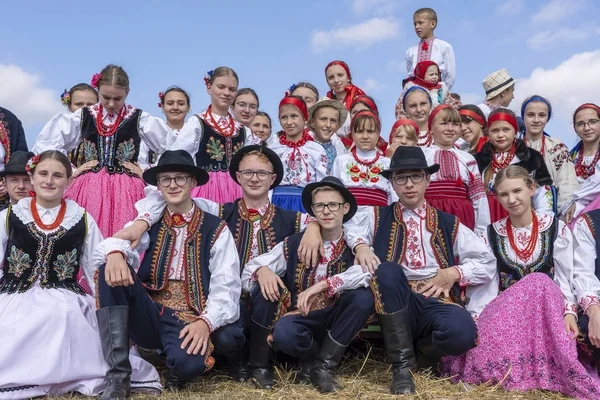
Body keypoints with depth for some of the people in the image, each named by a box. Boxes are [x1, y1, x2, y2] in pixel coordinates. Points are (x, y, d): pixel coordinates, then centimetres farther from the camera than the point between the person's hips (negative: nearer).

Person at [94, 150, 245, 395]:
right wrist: (114, 253, -36)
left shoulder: (216, 229, 3)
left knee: (187, 362, -38)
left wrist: (205, 322, -23)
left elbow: (226, 289, -5)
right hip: (148, 315, 3)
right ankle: (118, 373, -19)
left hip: (190, 319, -3)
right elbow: (120, 243, -11)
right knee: (111, 268, -22)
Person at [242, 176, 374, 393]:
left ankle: (324, 364, -11)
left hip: (337, 324, 1)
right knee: (283, 333, -36)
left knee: (363, 296, -30)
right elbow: (249, 271, 1)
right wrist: (262, 270, -23)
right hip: (302, 320, -1)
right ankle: (313, 360, -1)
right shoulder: (294, 244, 0)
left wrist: (324, 284, -33)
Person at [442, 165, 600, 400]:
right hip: (504, 309, 1)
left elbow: (565, 278, 0)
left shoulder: (555, 228, 2)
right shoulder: (492, 234, 6)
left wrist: (570, 311, -19)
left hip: (547, 307, 0)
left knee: (539, 282, -36)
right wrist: (478, 319, -12)